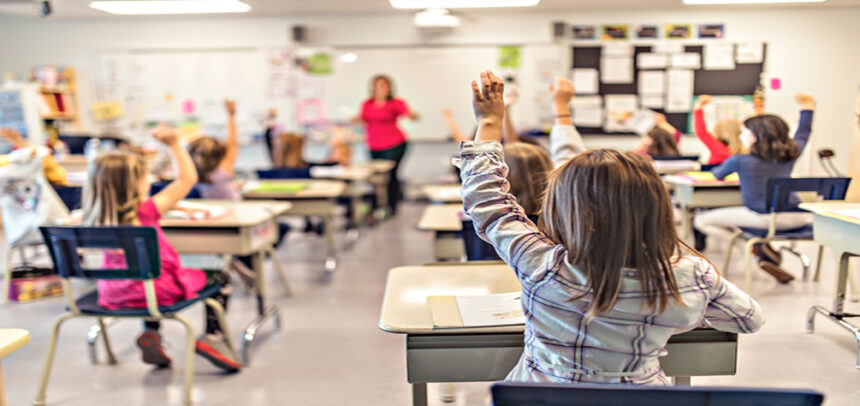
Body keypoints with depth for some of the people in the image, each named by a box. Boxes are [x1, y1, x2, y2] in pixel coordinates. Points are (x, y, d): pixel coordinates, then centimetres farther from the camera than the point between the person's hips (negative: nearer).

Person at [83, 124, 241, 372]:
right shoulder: (144, 212, -23)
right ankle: (213, 335, 4)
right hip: (156, 291, -6)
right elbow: (187, 179, -16)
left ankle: (150, 334, 32)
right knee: (219, 279, 13)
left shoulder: (98, 220, -4)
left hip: (114, 294, 7)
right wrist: (174, 144, -11)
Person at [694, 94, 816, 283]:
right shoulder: (790, 154, 8)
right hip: (797, 218, 5)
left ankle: (760, 247, -5)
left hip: (763, 218, -5)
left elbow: (718, 175, 17)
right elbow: (802, 135, 30)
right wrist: (807, 108, 43)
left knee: (702, 221, 5)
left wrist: (715, 171, 41)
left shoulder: (740, 160, -3)